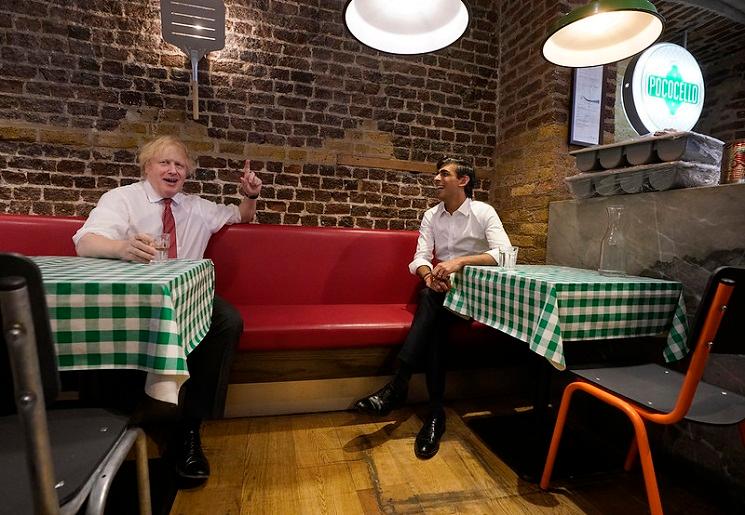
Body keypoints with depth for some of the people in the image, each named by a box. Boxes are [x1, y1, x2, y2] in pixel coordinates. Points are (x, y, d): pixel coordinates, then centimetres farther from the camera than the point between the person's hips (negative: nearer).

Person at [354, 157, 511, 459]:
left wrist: (460, 261, -31)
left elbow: (505, 253, -18)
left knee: (432, 301, -34)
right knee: (437, 320, -32)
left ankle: (397, 387, -33)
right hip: (441, 290, 3)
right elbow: (420, 257, -1)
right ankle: (435, 411, -30)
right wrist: (429, 274, -26)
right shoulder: (431, 216, 9)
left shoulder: (483, 212, -3)